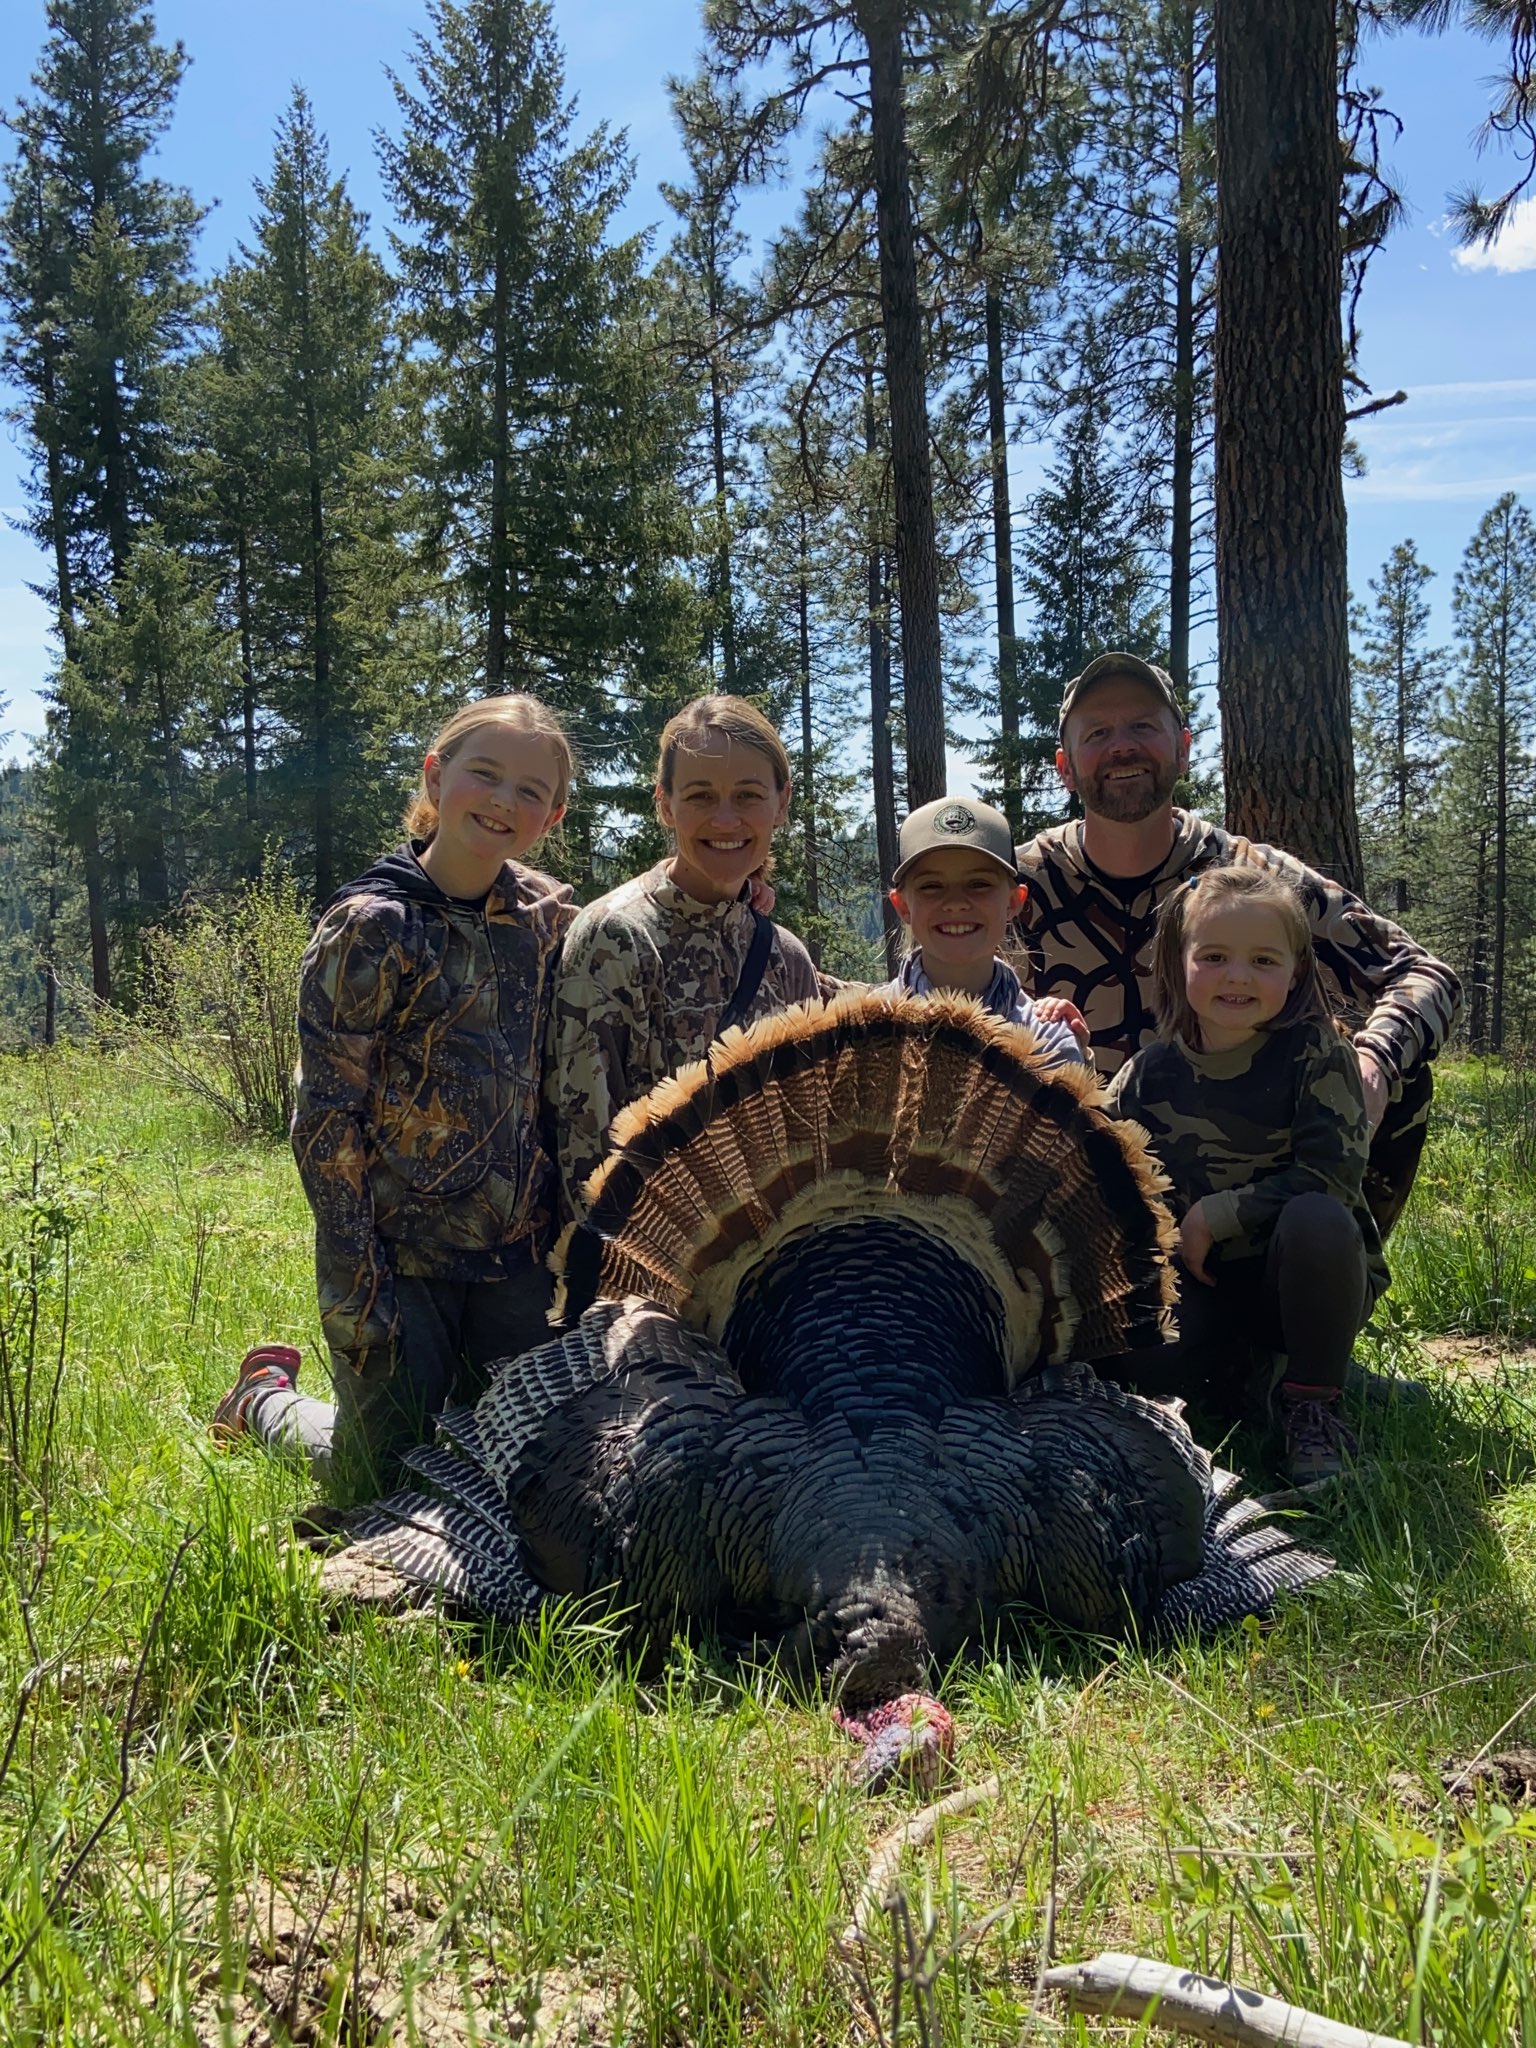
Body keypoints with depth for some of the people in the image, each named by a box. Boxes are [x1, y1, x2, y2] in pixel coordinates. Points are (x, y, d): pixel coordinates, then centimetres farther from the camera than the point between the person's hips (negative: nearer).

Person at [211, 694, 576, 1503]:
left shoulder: (550, 916, 3)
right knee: (384, 1491, 8)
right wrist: (354, 1287, -14)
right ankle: (266, 1396, 36)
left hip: (518, 1253, 5)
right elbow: (327, 1118, -13)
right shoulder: (373, 928, -13)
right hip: (399, 1256, -5)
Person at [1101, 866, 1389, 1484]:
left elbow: (1333, 1173, -18)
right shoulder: (1150, 1073, 0)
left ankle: (1313, 1405, -13)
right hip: (1202, 1288, 2)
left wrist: (1216, 1214, -18)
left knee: (1316, 1218, -36)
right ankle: (1250, 1369, 6)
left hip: (1305, 1279, -2)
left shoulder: (1316, 1054, -10)